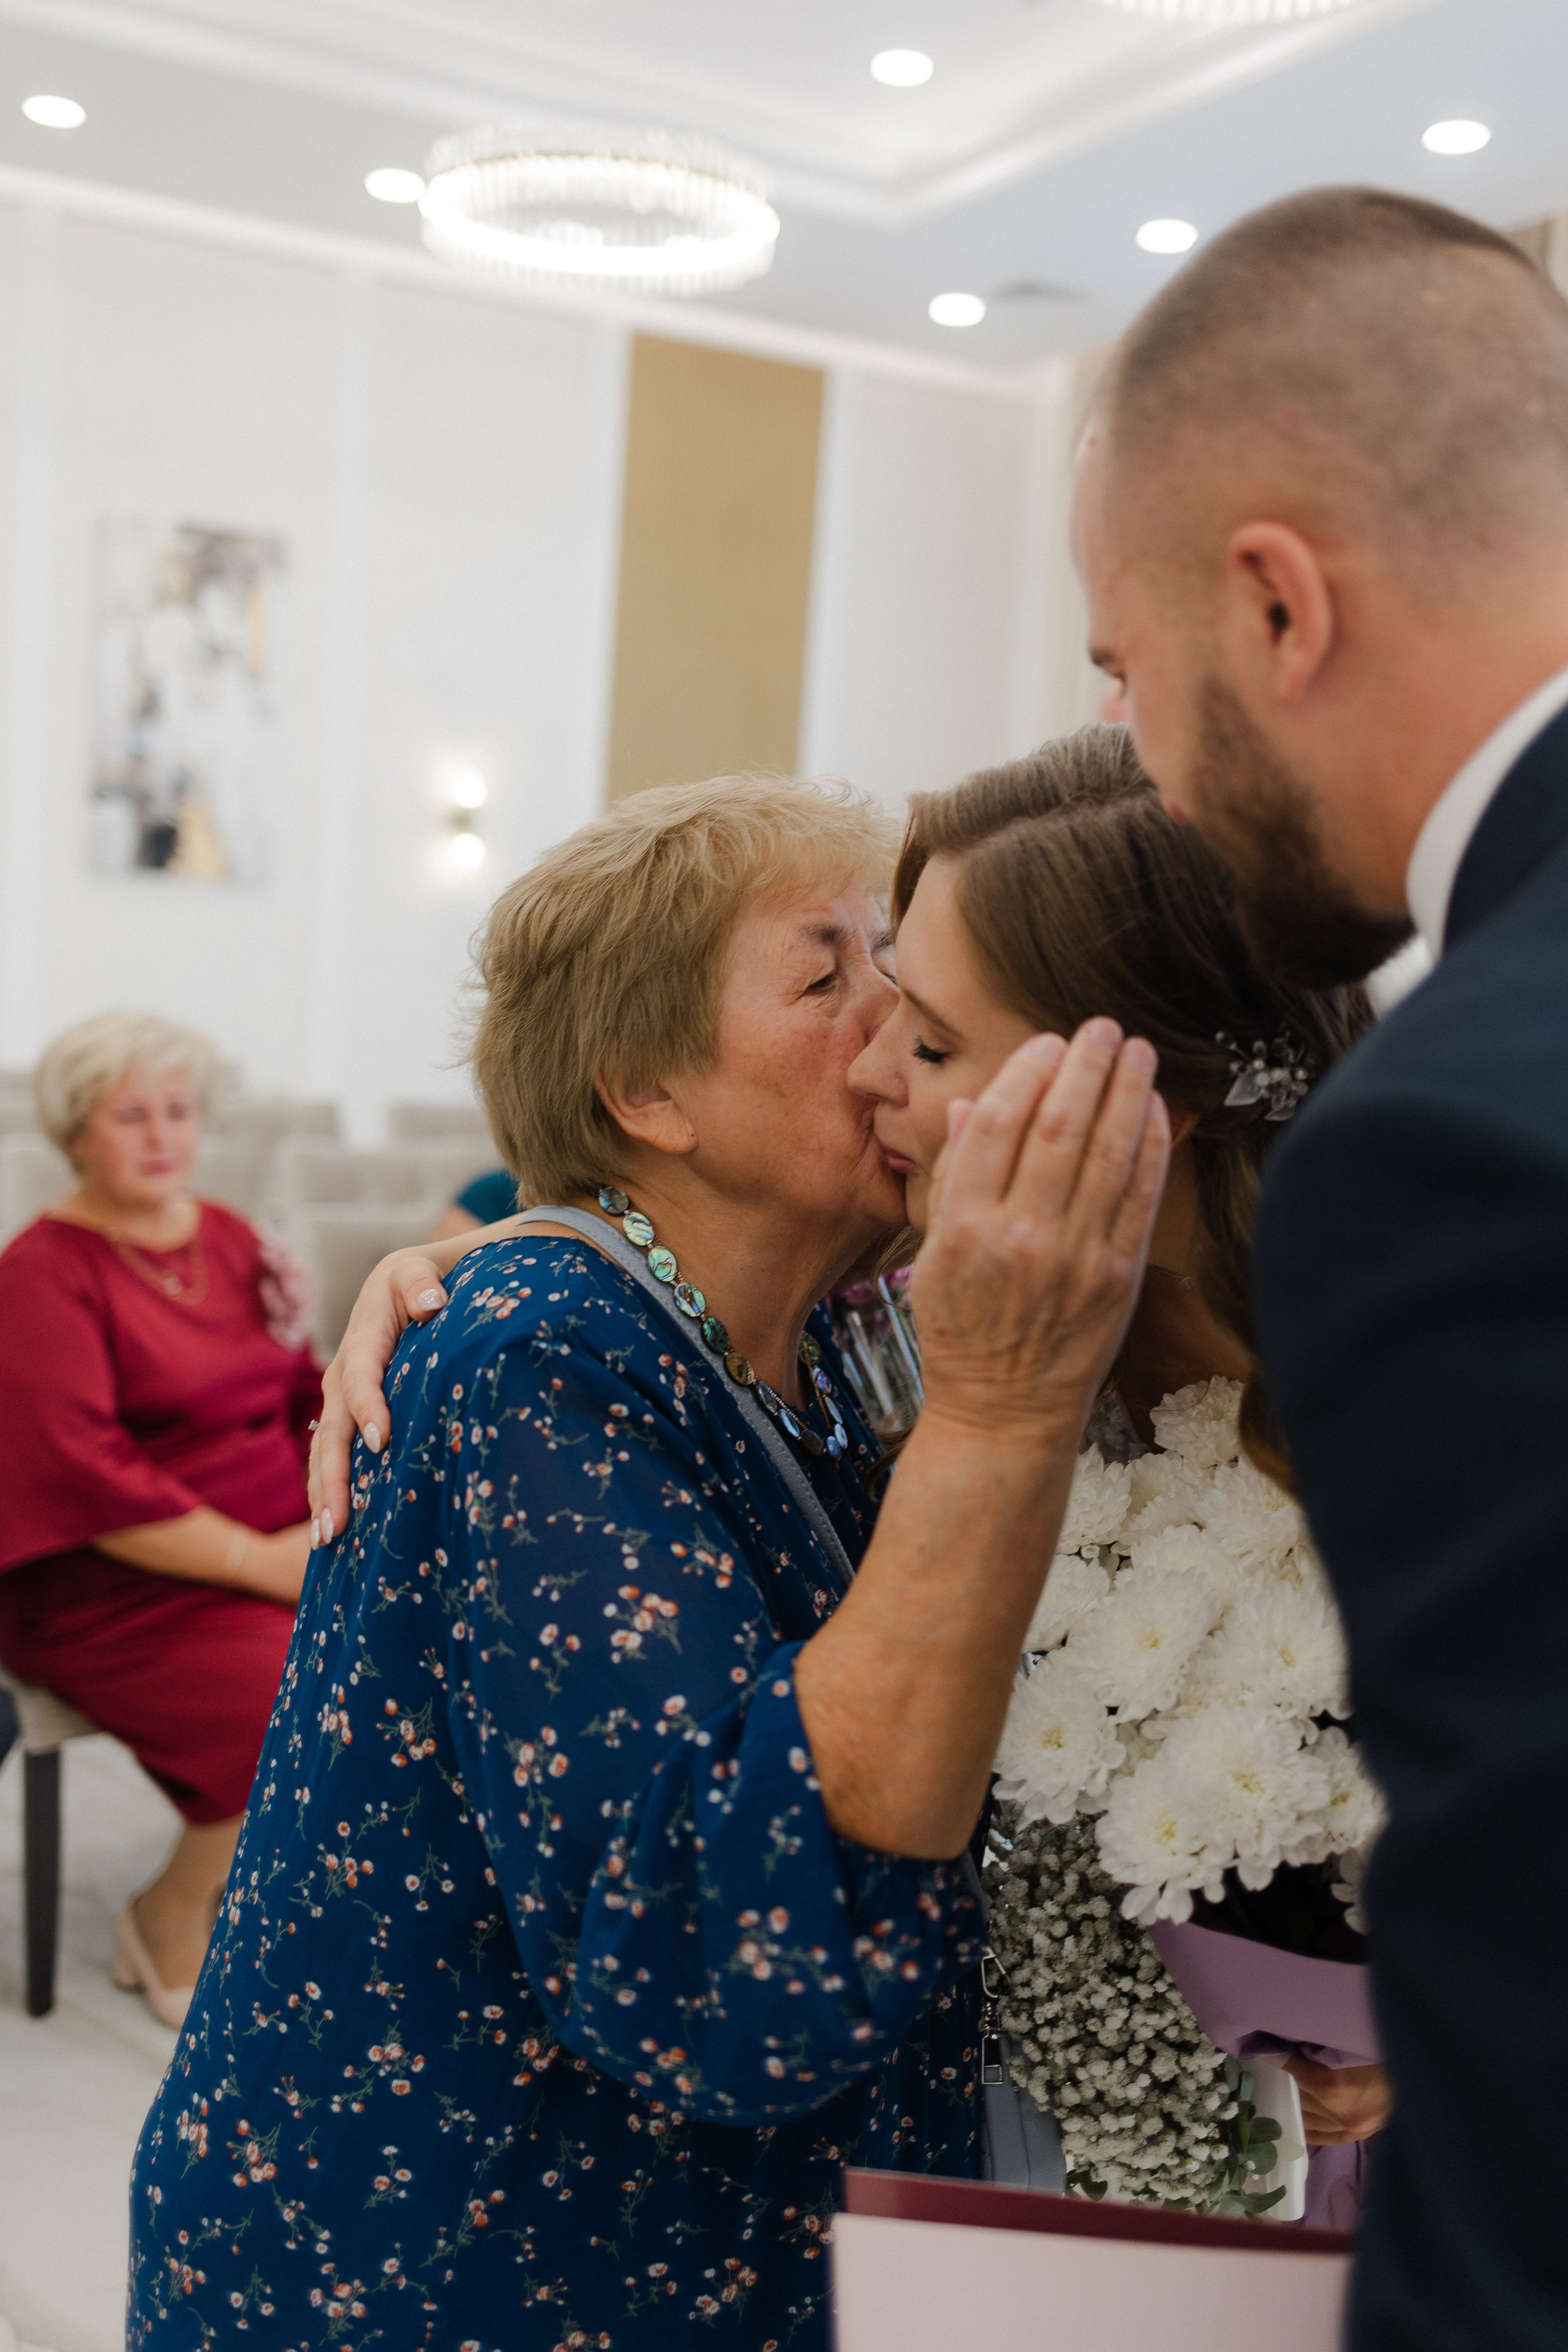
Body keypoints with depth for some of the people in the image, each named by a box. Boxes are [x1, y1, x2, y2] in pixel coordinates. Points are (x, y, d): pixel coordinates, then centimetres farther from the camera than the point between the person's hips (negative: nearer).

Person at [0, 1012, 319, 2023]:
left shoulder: (231, 1239, 14)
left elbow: (306, 1401, 16)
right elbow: (83, 1479, -16)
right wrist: (259, 1561, -17)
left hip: (279, 1548, 7)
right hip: (115, 1592, -6)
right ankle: (171, 1924, 1)